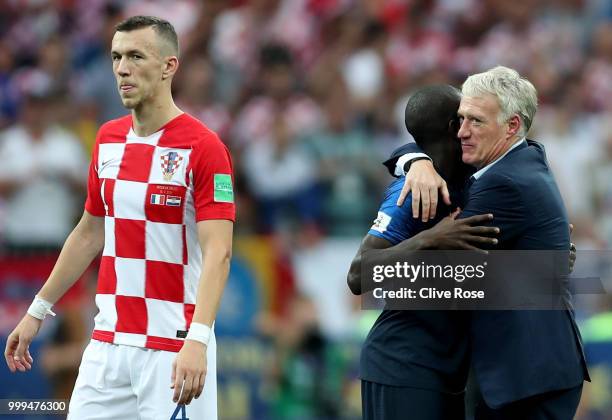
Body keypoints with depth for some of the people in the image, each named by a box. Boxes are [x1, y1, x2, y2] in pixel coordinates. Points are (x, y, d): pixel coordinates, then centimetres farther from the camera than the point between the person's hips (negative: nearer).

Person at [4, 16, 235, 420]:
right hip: (108, 342, 7)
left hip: (174, 347, -6)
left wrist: (197, 340, -32)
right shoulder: (108, 139, 10)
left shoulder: (204, 148, -12)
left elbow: (218, 253, -20)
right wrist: (38, 311, 20)